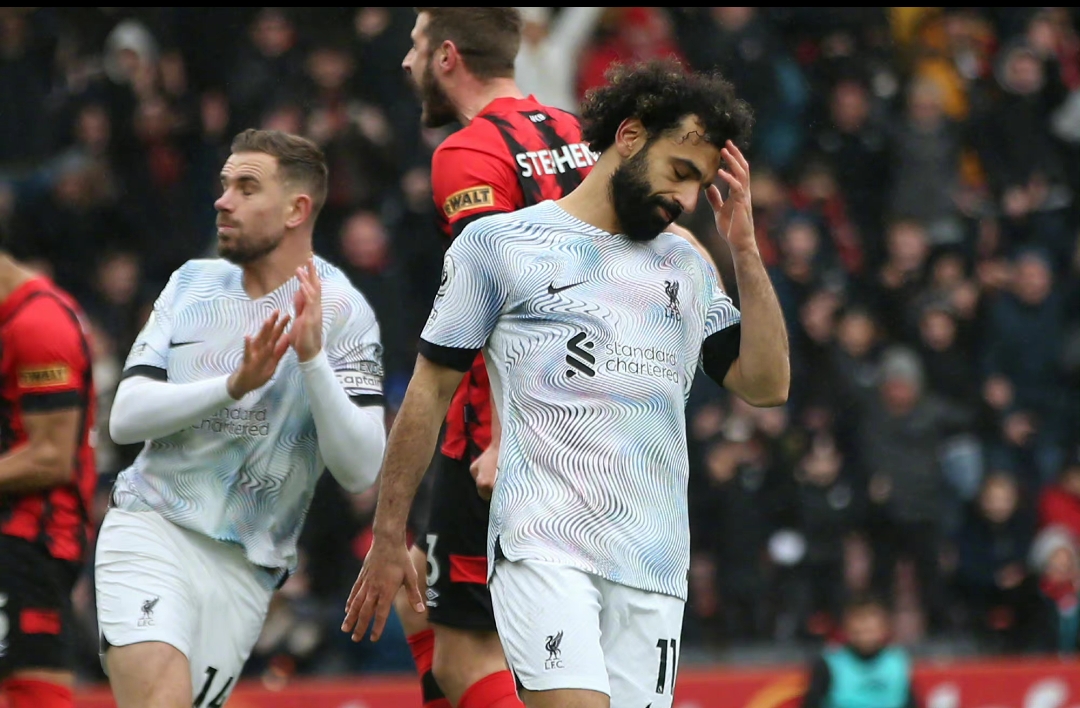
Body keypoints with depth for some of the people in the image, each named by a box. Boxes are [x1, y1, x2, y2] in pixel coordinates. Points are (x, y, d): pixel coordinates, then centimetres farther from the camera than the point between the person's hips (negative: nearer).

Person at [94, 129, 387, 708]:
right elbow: (124, 418, -1)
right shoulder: (193, 284, 8)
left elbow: (360, 470, -12)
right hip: (150, 527, 1)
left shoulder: (340, 311, -4)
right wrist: (234, 385, -16)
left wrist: (312, 357, -24)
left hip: (245, 567, -1)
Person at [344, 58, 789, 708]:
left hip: (655, 569, 5)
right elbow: (430, 392, 8)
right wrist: (389, 539, 6)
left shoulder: (688, 265, 19)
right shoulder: (499, 243, 6)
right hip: (544, 548, -5)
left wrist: (744, 252, 6)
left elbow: (767, 386, 12)